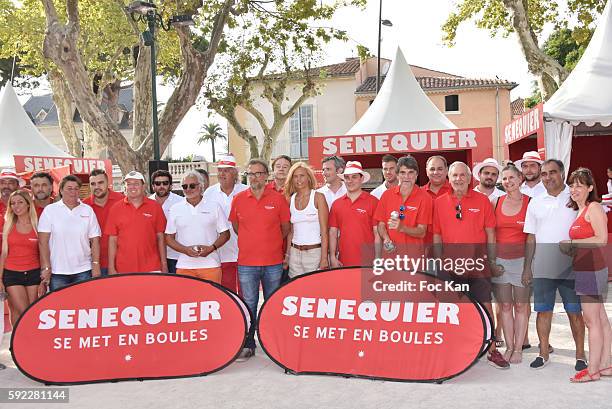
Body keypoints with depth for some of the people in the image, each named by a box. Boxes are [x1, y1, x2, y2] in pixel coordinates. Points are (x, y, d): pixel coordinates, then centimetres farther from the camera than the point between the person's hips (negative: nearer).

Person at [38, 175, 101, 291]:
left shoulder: (88, 210, 8)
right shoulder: (50, 210, 3)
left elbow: (95, 240, 6)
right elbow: (43, 242, -1)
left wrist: (96, 265, -2)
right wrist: (46, 267, -6)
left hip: (83, 271, 1)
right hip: (57, 272, -1)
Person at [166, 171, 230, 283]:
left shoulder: (214, 207, 7)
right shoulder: (175, 209, 10)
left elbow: (225, 234, 8)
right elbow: (169, 238, 9)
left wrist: (211, 248, -10)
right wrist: (185, 249, -9)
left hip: (210, 265, -1)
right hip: (184, 266, 1)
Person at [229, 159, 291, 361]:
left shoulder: (278, 198, -1)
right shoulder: (238, 199, 2)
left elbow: (286, 227, 8)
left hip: (273, 262, 0)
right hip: (246, 263, 1)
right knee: (249, 305, 6)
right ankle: (248, 345, 16)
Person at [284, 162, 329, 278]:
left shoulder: (318, 197, -4)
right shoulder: (291, 200, 9)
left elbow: (324, 230, -7)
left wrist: (324, 258, -13)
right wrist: (287, 255, 10)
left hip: (315, 252, -4)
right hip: (295, 253, 4)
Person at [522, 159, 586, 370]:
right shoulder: (536, 203, 10)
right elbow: (531, 238, 11)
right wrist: (527, 267, 8)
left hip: (571, 267, -2)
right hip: (542, 268, 3)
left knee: (575, 312, 4)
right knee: (543, 311, 8)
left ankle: (580, 355, 17)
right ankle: (543, 352, 20)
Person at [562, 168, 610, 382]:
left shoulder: (594, 207, -10)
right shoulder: (579, 210, 17)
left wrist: (571, 243, -13)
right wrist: (570, 248, 3)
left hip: (592, 268, -9)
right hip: (584, 269, 9)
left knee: (591, 320, -4)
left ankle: (593, 370, 3)